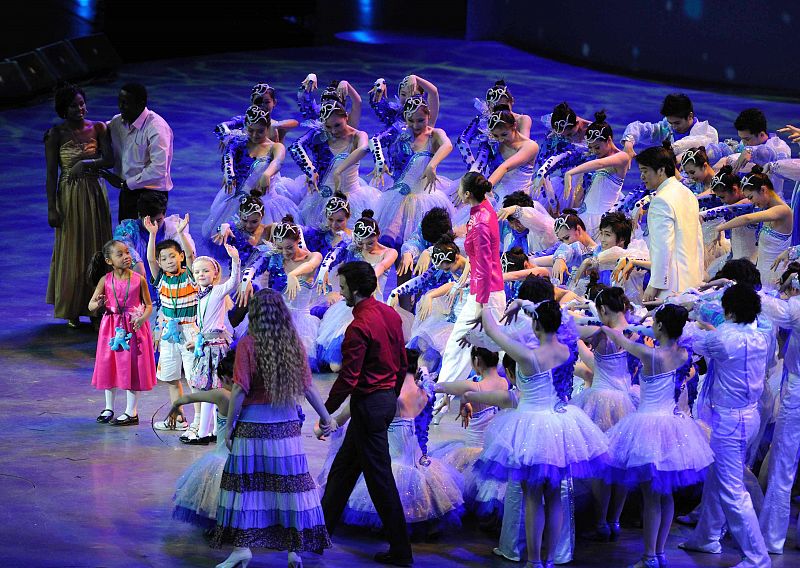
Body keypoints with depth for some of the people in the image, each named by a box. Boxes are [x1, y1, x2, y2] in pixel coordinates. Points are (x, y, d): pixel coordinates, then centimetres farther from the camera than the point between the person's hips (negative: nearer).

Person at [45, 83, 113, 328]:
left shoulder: (98, 128, 1)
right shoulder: (55, 134, -6)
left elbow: (109, 159, -7)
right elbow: (51, 173, -6)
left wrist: (85, 163, -22)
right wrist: (52, 208, -10)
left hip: (95, 195, 3)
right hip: (69, 196, -2)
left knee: (96, 251, 7)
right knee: (72, 252, 5)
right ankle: (72, 311, 14)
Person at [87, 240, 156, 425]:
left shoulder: (138, 279, -6)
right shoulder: (105, 280, -2)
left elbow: (148, 305, 0)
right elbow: (91, 305, 0)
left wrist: (143, 318, -20)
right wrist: (98, 304, -24)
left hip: (133, 327, -2)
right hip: (111, 327, 2)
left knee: (132, 368, 1)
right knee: (109, 367, 9)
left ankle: (131, 412, 10)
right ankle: (109, 408, 23)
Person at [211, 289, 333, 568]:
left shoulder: (248, 344, -9)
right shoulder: (294, 343, 1)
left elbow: (240, 390, -11)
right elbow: (307, 387, 4)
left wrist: (229, 426, -3)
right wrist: (325, 416, 17)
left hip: (253, 423, -3)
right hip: (286, 424, 3)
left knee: (246, 484, 7)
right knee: (290, 483, 8)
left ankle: (242, 546, 6)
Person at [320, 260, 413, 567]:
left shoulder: (359, 327, -22)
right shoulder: (390, 314, 5)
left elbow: (348, 378, -21)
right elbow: (402, 363, 13)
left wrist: (326, 412, -12)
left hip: (368, 404, -9)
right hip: (387, 399, 9)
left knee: (379, 478, -3)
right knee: (344, 466, 21)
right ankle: (322, 527, 33)